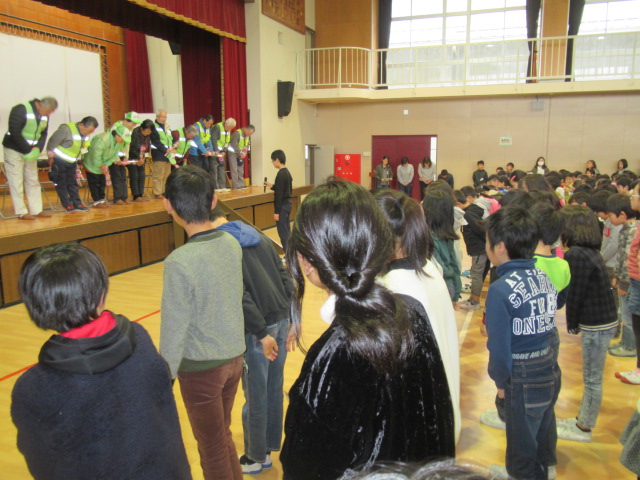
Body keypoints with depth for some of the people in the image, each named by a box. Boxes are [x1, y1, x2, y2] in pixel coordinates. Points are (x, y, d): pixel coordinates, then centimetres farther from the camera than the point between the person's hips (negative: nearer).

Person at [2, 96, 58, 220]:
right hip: (14, 150, -7)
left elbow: (43, 134, 5)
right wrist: (28, 150, -23)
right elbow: (14, 133, -23)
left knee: (33, 181, 8)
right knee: (16, 181, -3)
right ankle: (21, 212, 0)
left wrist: (38, 148, -13)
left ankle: (36, 210, 14)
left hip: (31, 152, 7)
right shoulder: (20, 110, -20)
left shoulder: (44, 116, 0)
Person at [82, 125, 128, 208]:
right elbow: (96, 156, -31)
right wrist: (101, 166, -19)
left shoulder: (117, 142, -9)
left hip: (103, 165, 8)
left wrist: (106, 164, -15)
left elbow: (114, 155, -4)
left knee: (103, 182, 12)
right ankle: (97, 201, 4)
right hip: (92, 164, -8)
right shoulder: (102, 139, -35)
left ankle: (102, 199, 22)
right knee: (94, 183, -1)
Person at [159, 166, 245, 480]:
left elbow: (174, 329, -19)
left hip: (201, 368, -6)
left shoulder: (179, 262, -25)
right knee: (223, 435, 26)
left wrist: (165, 378, -6)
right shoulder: (232, 243, -7)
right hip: (234, 357, 6)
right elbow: (234, 299, 1)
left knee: (212, 448, 17)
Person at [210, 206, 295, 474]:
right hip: (282, 320, 7)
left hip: (257, 329, -6)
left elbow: (239, 294, -18)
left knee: (255, 396, 10)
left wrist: (262, 333, -14)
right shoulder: (259, 236, 12)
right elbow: (285, 277, 9)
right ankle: (270, 445, 37)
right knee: (274, 389, 20)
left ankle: (255, 457, 29)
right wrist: (291, 321, 11)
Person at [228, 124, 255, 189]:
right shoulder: (237, 133, -23)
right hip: (233, 153, -7)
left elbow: (248, 145, 8)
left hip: (241, 155, 7)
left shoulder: (248, 136, 0)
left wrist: (245, 153, -10)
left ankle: (241, 185, 10)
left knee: (241, 170, 6)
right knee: (234, 170, -9)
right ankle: (236, 186, -9)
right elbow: (234, 145, -25)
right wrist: (240, 154, -20)